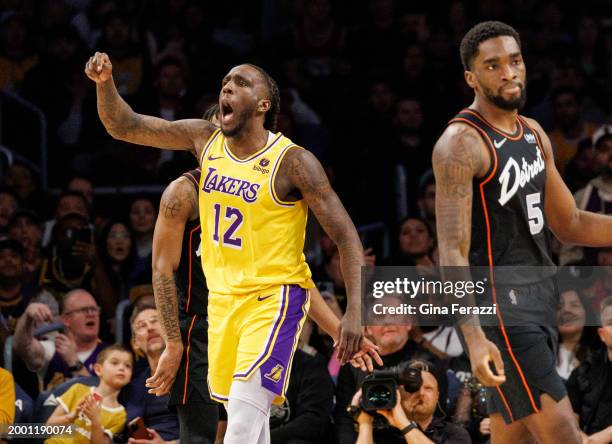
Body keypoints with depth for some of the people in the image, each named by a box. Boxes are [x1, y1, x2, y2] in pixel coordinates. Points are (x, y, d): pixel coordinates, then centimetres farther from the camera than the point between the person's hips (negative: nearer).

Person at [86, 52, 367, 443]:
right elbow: (124, 127, 4)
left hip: (274, 298, -7)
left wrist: (354, 311, -22)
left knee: (245, 412, -21)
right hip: (222, 296, 7)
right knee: (242, 411, 15)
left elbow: (346, 236, -13)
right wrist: (105, 82, -16)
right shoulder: (204, 139, 1)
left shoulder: (292, 162, -15)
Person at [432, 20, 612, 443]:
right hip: (498, 301, -9)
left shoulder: (535, 135, 13)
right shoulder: (461, 143, -14)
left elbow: (569, 224, 21)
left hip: (538, 296, 9)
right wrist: (474, 336, -31)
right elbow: (453, 250, -20)